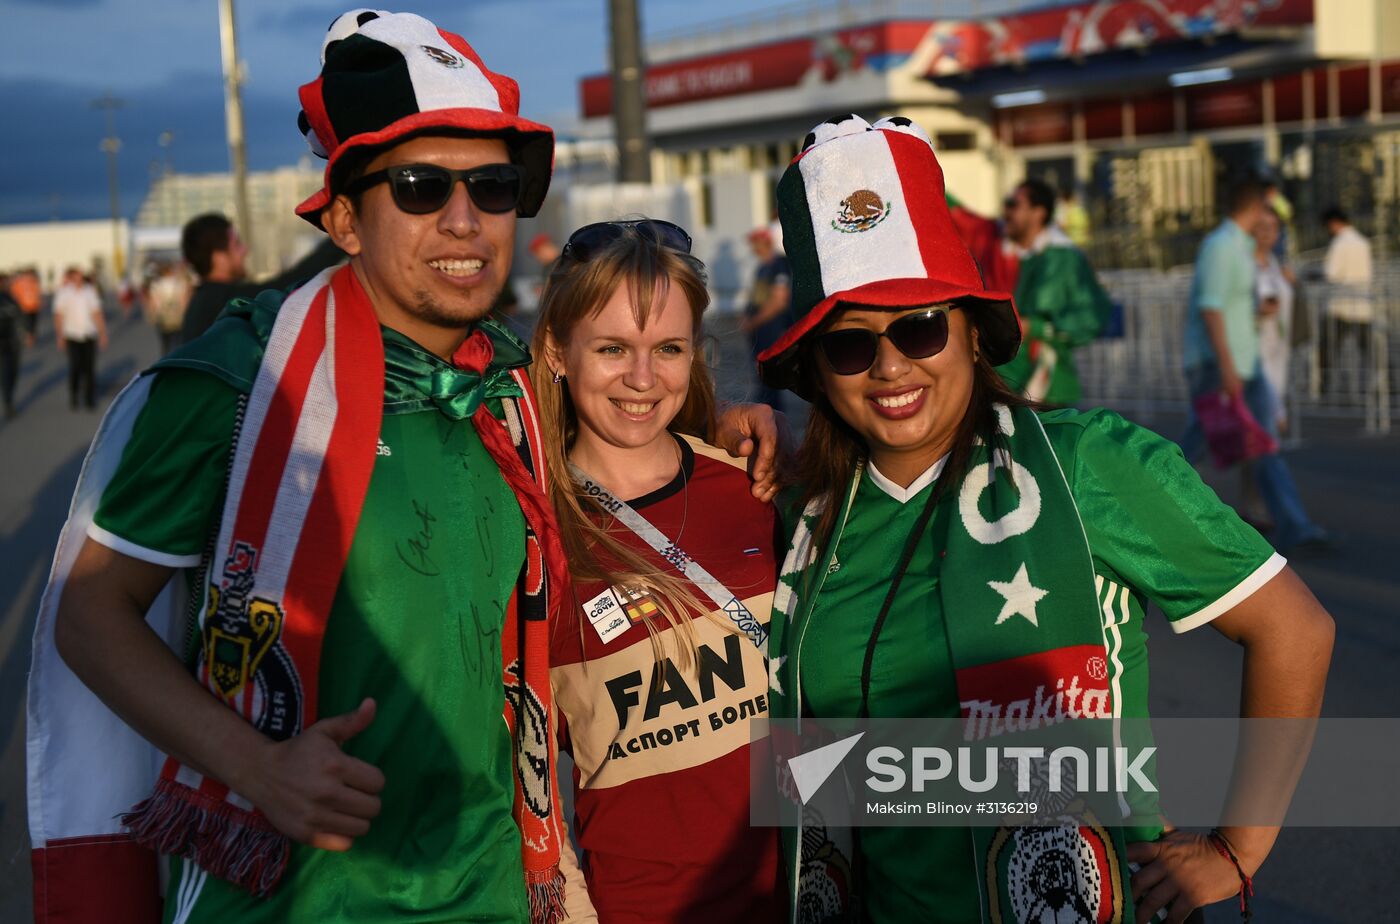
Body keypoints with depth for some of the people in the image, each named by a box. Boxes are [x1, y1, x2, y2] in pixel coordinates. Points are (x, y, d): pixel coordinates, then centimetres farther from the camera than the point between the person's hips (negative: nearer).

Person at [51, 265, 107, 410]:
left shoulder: (90, 291, 8)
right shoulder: (63, 293, 1)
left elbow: (97, 313, 12)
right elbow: (59, 315, 1)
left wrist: (103, 333, 8)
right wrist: (60, 336, -6)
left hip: (90, 335, 2)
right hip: (72, 336, -2)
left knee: (90, 367, -1)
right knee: (75, 367, -5)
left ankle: (90, 400, 4)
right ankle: (73, 397, 11)